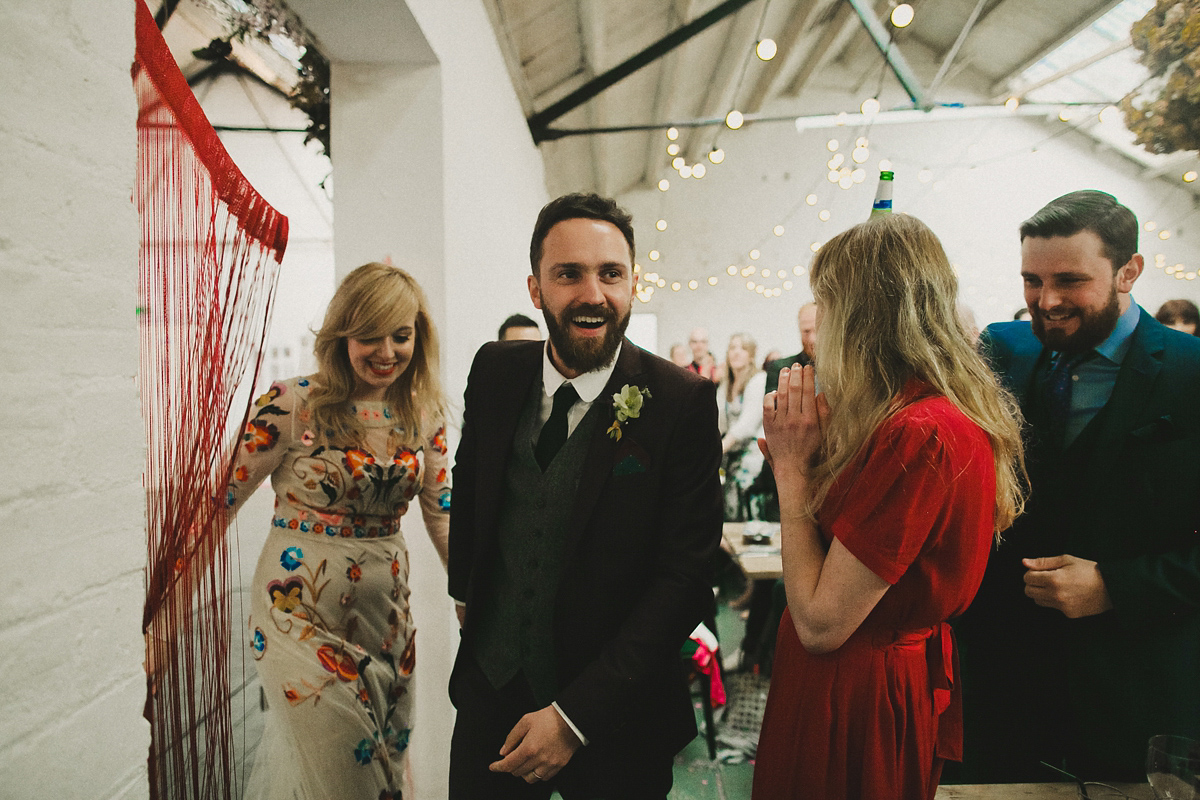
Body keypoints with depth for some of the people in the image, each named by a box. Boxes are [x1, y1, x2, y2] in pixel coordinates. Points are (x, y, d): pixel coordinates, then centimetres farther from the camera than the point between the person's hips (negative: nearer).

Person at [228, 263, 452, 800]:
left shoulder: (424, 414, 0)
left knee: (384, 754, 18)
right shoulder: (293, 404, -13)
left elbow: (441, 511, 8)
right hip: (301, 606, -4)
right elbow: (223, 497, -8)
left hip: (385, 607, 5)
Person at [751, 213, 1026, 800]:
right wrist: (812, 453, -5)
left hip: (854, 701, -9)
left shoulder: (919, 433, -29)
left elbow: (821, 623, -25)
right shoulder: (960, 410, 1)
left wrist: (792, 465, -19)